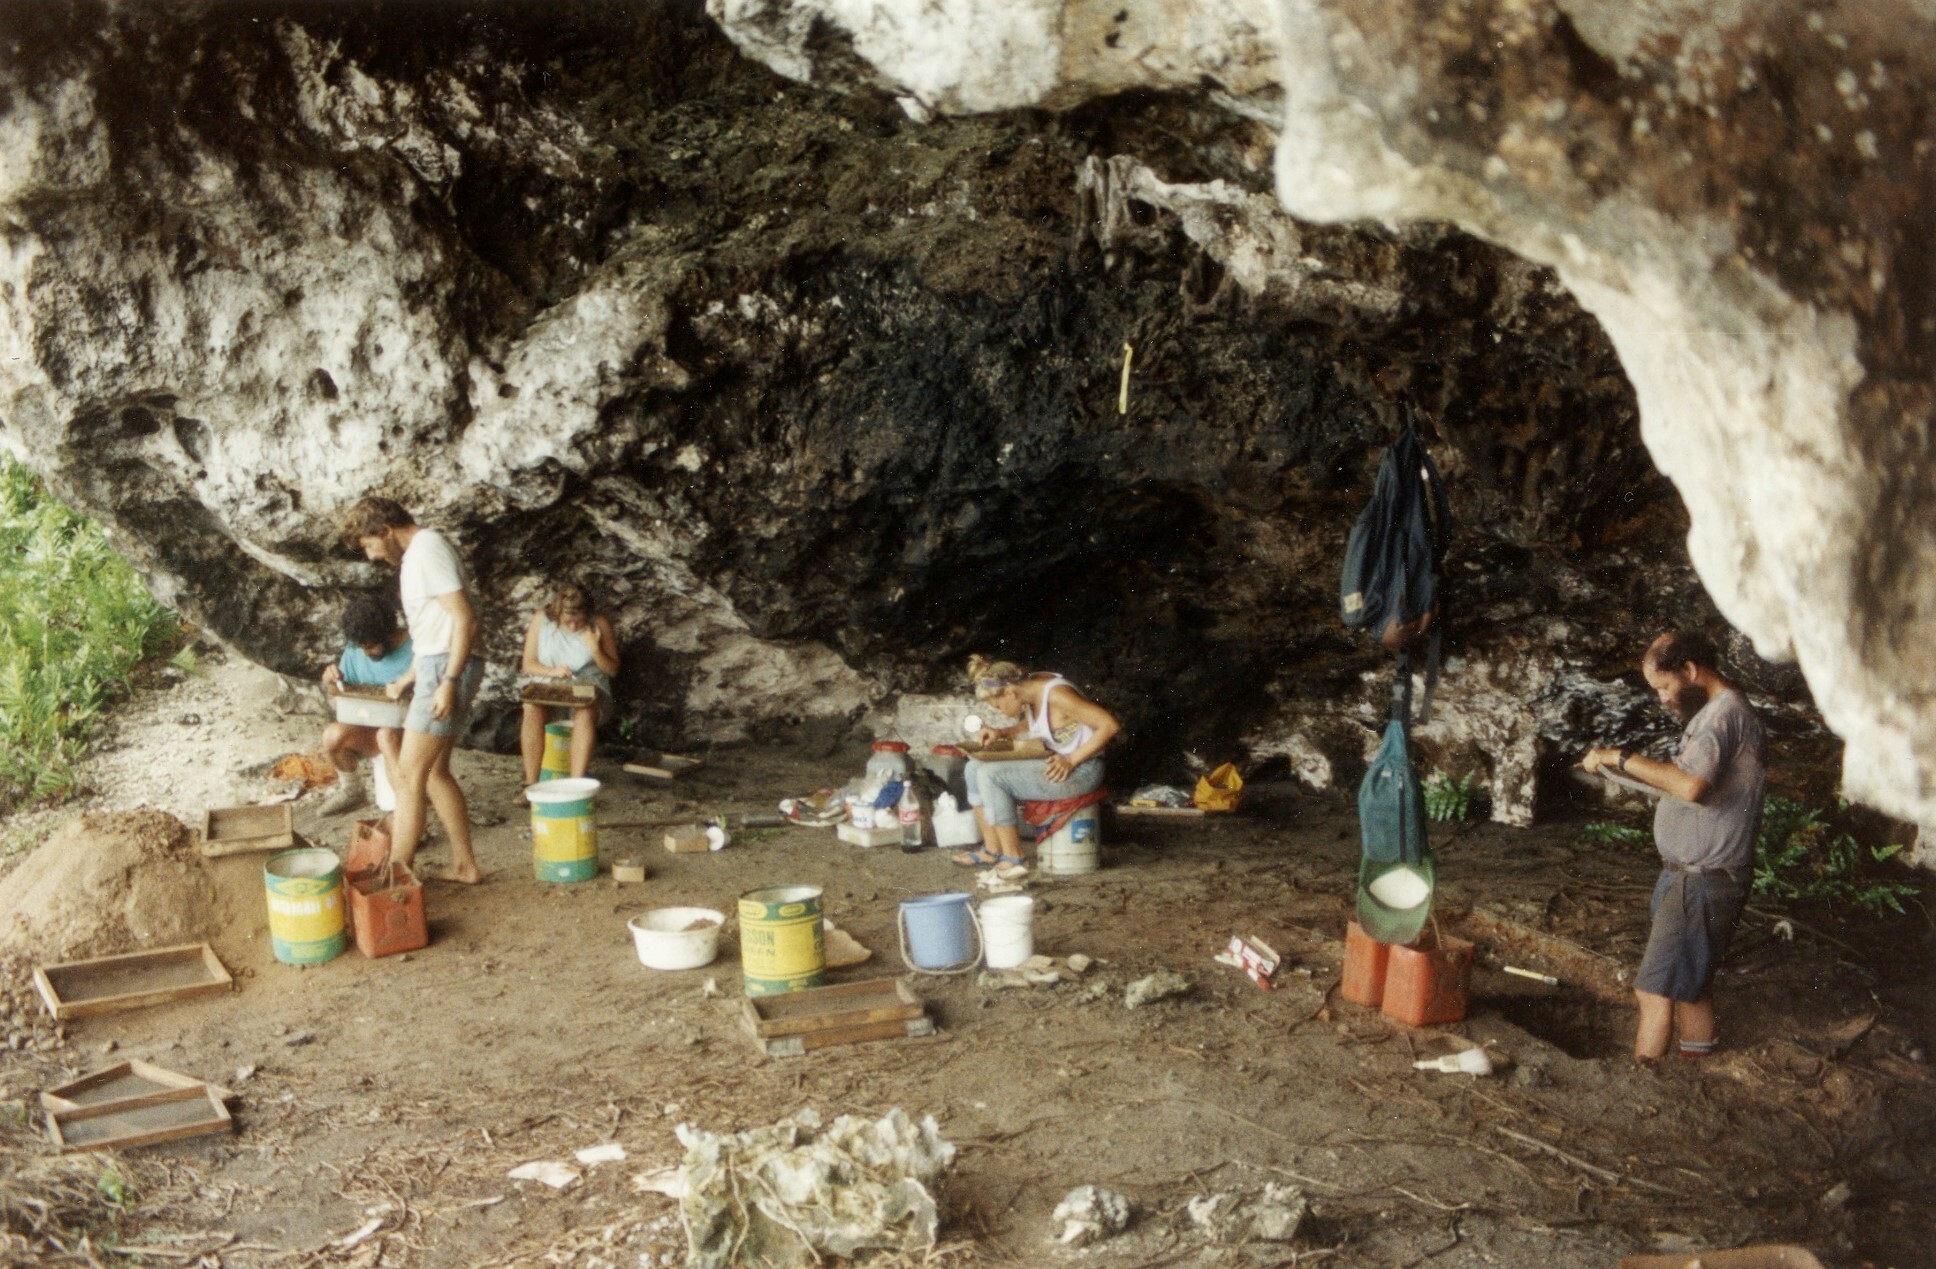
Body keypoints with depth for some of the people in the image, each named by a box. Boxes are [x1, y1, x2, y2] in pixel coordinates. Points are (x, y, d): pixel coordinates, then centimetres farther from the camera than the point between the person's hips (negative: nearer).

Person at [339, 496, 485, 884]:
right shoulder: (418, 552, 18)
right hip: (438, 667, 11)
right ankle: (464, 865, 20)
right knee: (435, 772, 14)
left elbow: (465, 620, -21)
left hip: (446, 668, -11)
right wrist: (407, 679, 24)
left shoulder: (427, 551, -14)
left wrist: (448, 682, -24)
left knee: (408, 776, -9)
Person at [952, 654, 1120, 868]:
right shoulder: (1031, 689, 3)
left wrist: (1071, 760, -25)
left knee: (991, 775, -21)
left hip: (1081, 770, -10)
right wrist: (1001, 733, 6)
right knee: (974, 768, 5)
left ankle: (1013, 857, -13)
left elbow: (1110, 725, -25)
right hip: (1054, 761, 10)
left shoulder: (1056, 695, -23)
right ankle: (992, 850, 4)